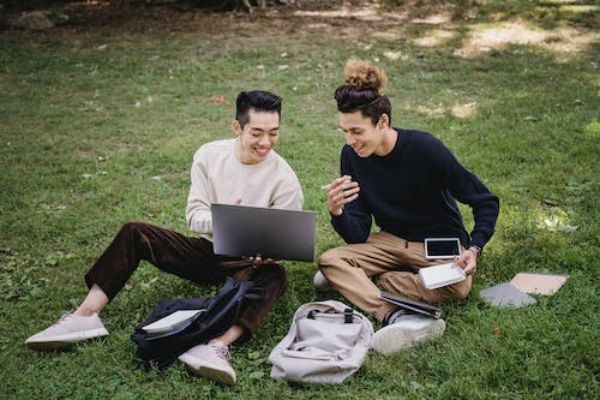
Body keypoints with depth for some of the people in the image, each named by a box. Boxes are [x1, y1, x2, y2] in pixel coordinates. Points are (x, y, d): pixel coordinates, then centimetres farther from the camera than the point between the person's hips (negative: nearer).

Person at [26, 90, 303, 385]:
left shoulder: (284, 178, -12)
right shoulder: (209, 155, -4)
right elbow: (194, 215, -6)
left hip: (248, 263, -3)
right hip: (207, 250, 3)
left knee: (274, 275, -37)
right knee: (135, 233, -14)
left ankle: (217, 346, -57)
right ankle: (85, 316, -21)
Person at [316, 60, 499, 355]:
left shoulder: (424, 148, -22)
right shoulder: (352, 156, -10)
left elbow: (485, 202, -13)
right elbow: (358, 237, -10)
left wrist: (475, 248, -28)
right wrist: (337, 213, -31)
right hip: (391, 241, 4)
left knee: (457, 286, -35)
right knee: (329, 259, -20)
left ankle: (353, 281, -17)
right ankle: (397, 317, -42)